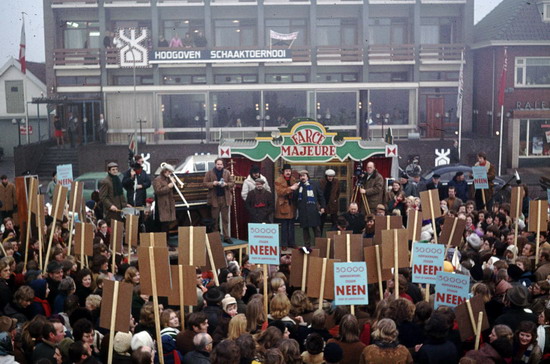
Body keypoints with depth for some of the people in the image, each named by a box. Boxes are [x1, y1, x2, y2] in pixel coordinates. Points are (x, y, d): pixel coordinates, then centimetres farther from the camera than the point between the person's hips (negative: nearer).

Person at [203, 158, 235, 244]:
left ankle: (226, 237, 6)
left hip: (225, 198, 1)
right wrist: (212, 183, -15)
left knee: (225, 219, 3)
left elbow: (232, 183, 7)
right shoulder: (209, 173, 2)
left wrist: (226, 184, -12)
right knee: (215, 219, 4)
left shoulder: (227, 173, 7)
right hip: (214, 198, -1)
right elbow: (205, 183, 1)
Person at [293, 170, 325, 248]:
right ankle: (307, 246, 14)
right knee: (305, 229, 7)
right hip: (303, 211, 2)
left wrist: (322, 207, 3)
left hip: (313, 210, -2)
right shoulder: (298, 186, 9)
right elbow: (294, 198, 6)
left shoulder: (314, 184, 6)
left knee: (316, 228, 2)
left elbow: (321, 196, 8)